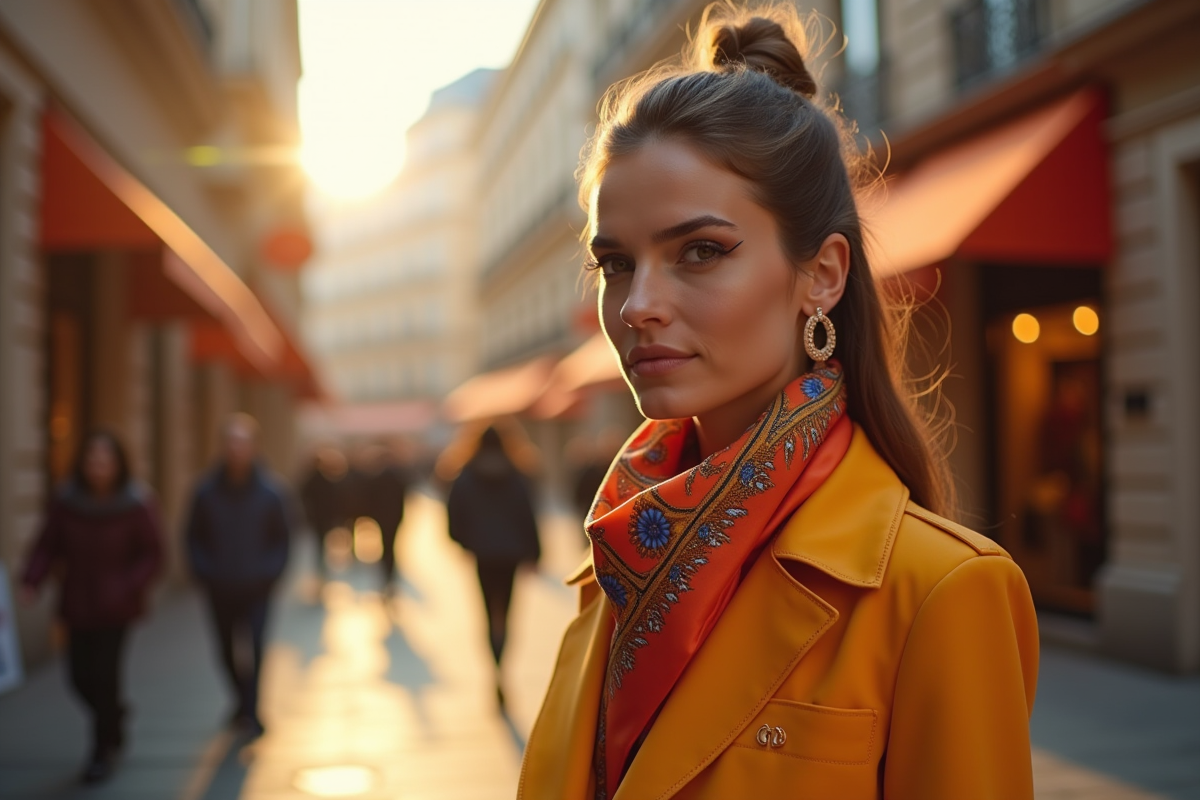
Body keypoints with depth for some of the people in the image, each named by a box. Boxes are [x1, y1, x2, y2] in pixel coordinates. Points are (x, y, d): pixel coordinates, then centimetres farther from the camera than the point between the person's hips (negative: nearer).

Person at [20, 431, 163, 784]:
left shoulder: (136, 505, -11)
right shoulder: (67, 501, -5)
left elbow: (152, 555, -6)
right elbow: (47, 546, -2)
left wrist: (127, 587, -20)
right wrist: (31, 579, -20)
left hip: (116, 606, -3)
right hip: (78, 603, 3)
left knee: (104, 673, -7)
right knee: (80, 675, 4)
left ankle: (104, 751, 13)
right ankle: (114, 714, 38)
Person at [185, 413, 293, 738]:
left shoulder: (270, 490, -5)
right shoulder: (207, 491, -2)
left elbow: (282, 537, 3)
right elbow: (194, 537, 8)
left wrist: (269, 573, -8)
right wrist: (204, 572, -4)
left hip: (256, 588, -2)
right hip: (219, 589, 2)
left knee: (254, 648, -12)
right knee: (228, 651, 12)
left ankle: (249, 711, -6)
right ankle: (245, 700, 34)